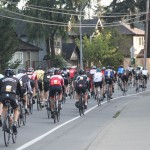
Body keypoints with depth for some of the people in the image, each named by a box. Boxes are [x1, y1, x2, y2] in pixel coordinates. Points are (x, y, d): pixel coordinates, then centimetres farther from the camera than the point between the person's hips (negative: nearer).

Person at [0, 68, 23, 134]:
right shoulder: (16, 79, 23)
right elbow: (19, 89, 31)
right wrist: (21, 97, 46)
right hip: (12, 96, -1)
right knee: (16, 110, 23)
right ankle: (14, 124, 3)